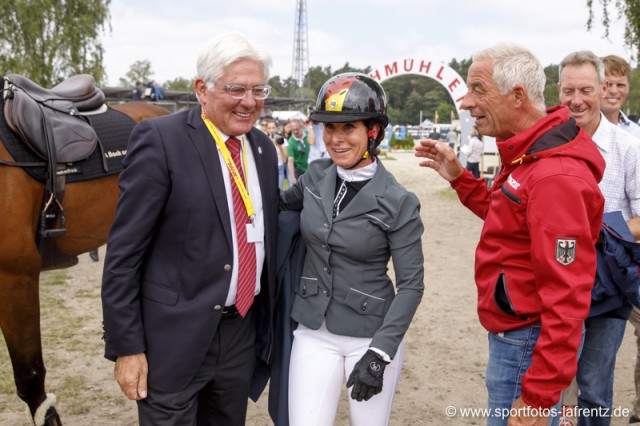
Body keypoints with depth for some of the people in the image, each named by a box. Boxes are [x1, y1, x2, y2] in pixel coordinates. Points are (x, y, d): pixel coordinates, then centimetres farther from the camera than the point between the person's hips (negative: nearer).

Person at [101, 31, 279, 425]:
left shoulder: (264, 147, 5)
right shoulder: (159, 140, -14)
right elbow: (123, 253, -14)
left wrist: (269, 322, 14)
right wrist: (126, 347, -13)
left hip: (243, 330, 6)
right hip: (175, 334, -6)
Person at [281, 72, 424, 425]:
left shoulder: (397, 202, -13)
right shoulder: (317, 176, -1)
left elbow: (411, 284, -11)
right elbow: (282, 205, 19)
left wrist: (379, 353, -17)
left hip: (371, 335, -3)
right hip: (313, 332, 3)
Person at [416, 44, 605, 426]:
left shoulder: (555, 176, -26)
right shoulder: (530, 155, 6)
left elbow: (567, 297, -28)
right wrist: (458, 177, 10)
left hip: (529, 346, -10)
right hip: (512, 332, 10)